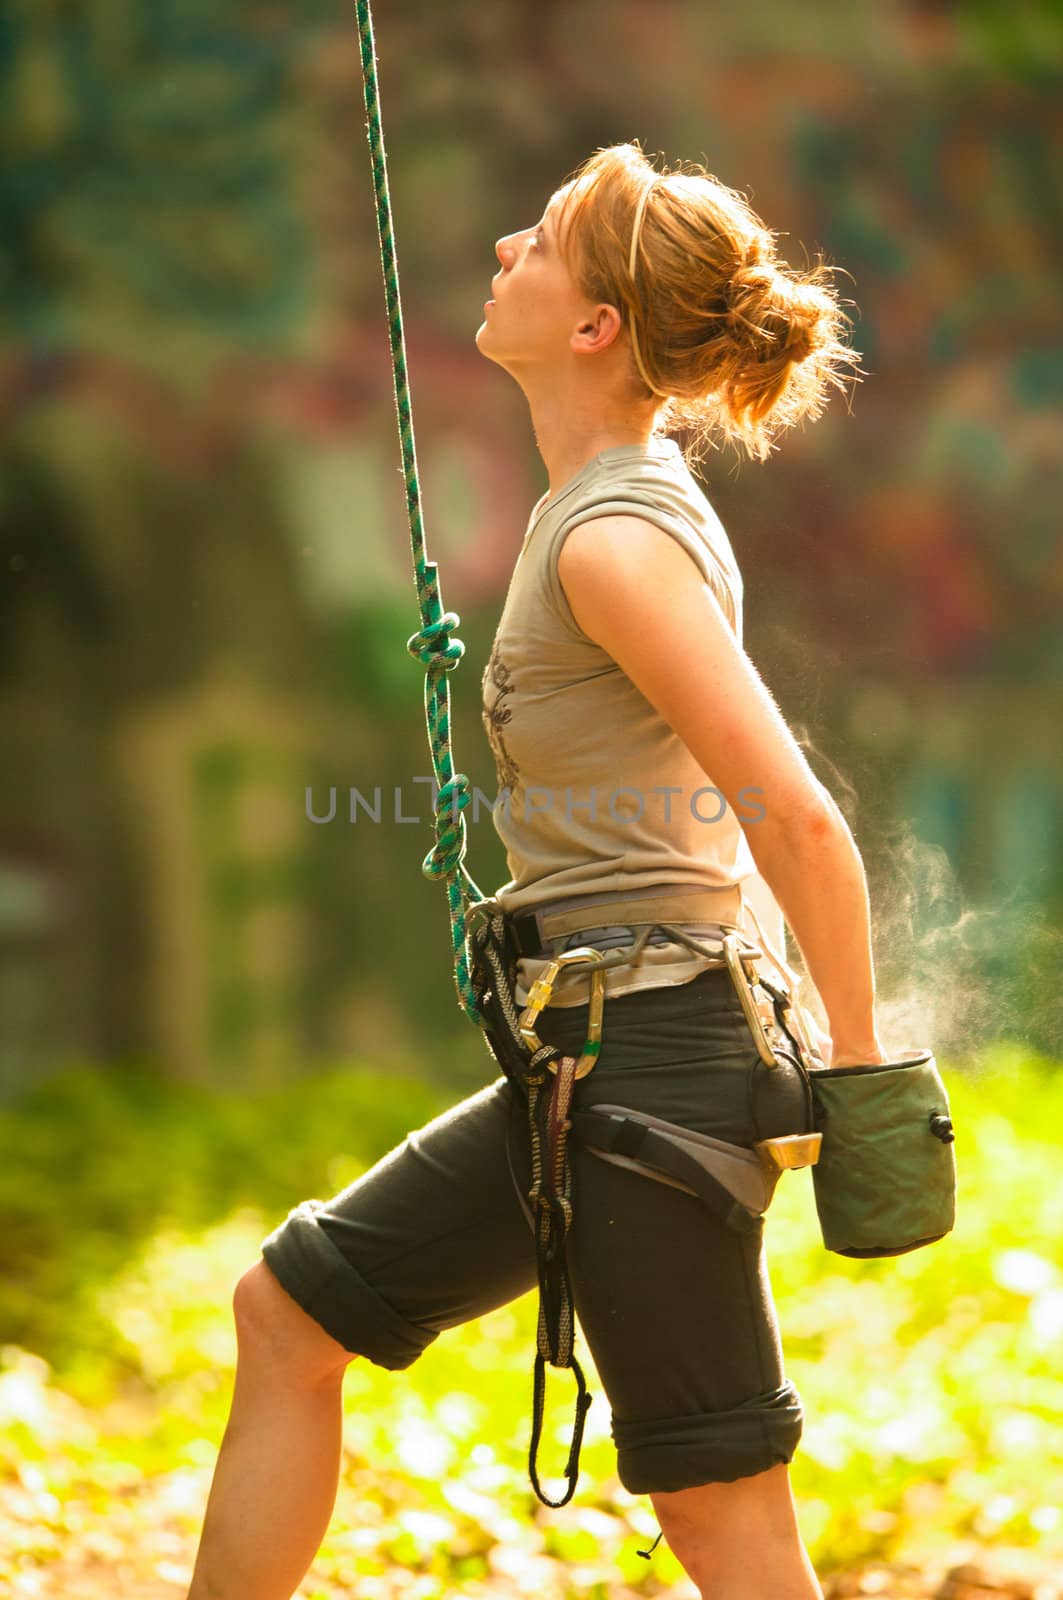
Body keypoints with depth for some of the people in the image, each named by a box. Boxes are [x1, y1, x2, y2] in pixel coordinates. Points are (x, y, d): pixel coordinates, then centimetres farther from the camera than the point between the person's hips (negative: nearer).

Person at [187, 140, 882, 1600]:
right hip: (587, 1056, 10)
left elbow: (802, 825, -23)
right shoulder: (637, 499, 12)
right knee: (291, 1311, 17)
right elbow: (761, 817, 20)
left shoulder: (616, 542, -18)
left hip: (647, 1055, -10)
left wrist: (856, 1073, -14)